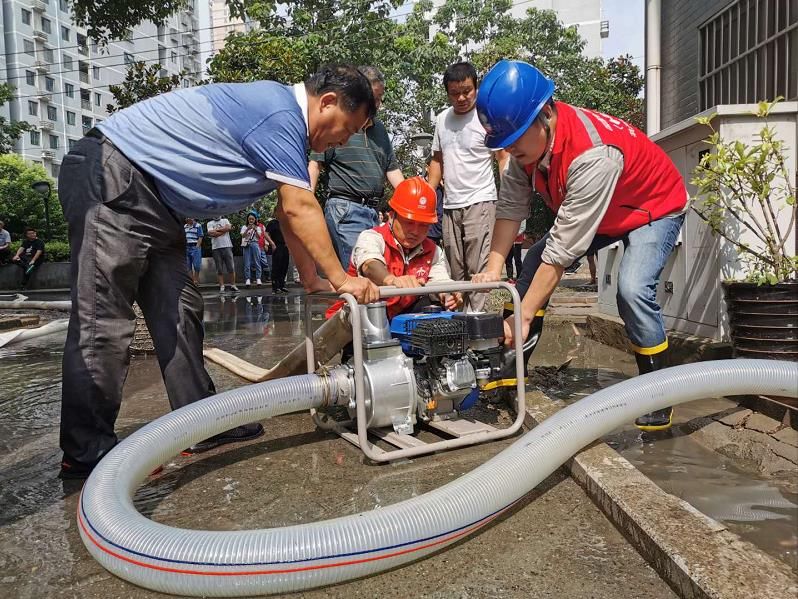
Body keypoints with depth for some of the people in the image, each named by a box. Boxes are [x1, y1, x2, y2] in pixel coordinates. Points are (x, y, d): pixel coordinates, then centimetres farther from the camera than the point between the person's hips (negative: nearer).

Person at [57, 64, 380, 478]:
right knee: (103, 321, -10)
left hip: (151, 198, 11)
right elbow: (301, 208, -20)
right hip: (111, 177, -11)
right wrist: (342, 279, -13)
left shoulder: (282, 118, 15)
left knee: (178, 312, 7)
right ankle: (86, 453, -2)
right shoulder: (281, 114, -17)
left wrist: (312, 279, 17)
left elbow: (289, 210, 18)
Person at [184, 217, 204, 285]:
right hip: (186, 247, 5)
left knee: (196, 265, -5)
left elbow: (200, 238, -6)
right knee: (188, 265, 4)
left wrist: (197, 247, -14)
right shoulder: (184, 226, 14)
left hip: (195, 247, -5)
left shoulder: (198, 226, -1)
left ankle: (196, 280, 7)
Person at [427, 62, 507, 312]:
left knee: (477, 268, -9)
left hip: (479, 201, -6)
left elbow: (504, 160, -4)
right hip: (450, 205, 6)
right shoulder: (442, 119, 12)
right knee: (455, 270, 9)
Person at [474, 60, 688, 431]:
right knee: (532, 264, -2)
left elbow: (563, 250, -39)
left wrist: (523, 317, -36)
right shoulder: (527, 137, -19)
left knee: (633, 290, -29)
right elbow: (511, 206, -14)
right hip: (587, 210, 7)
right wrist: (494, 266, -26)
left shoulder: (591, 154, -41)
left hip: (654, 207, -7)